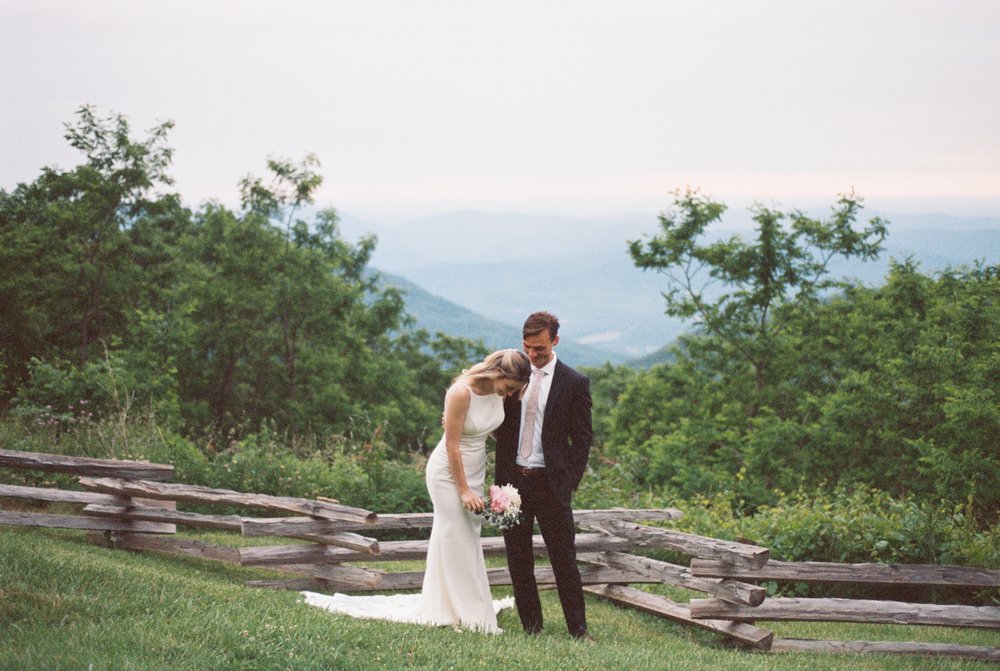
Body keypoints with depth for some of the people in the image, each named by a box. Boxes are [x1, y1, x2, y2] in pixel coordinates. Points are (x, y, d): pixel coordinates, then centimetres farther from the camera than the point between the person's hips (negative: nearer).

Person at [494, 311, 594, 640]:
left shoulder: (574, 382, -1)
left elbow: (582, 438, 0)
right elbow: (501, 426, 13)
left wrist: (570, 483, -7)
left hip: (551, 482, -3)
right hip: (513, 480, 3)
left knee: (564, 558, -1)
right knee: (518, 560, 7)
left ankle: (578, 630, 5)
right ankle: (531, 627, 14)